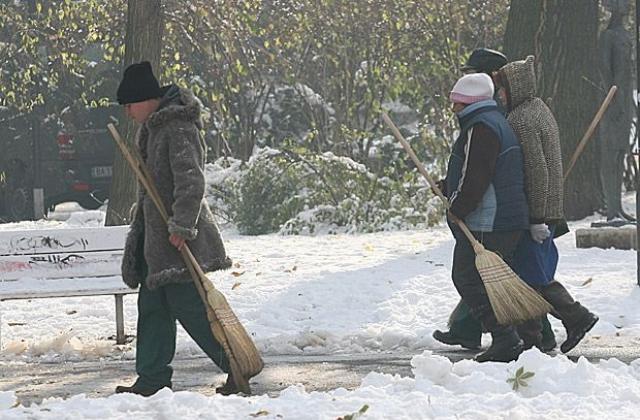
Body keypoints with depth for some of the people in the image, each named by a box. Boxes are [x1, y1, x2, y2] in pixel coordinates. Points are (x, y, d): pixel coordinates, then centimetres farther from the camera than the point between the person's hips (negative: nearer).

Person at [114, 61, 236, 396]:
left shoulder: (178, 129, -17)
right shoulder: (153, 129, 15)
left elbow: (191, 180, -25)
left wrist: (182, 225, -28)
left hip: (177, 238, -10)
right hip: (155, 236, 10)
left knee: (188, 306, -8)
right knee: (153, 306, 9)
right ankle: (152, 378, 13)